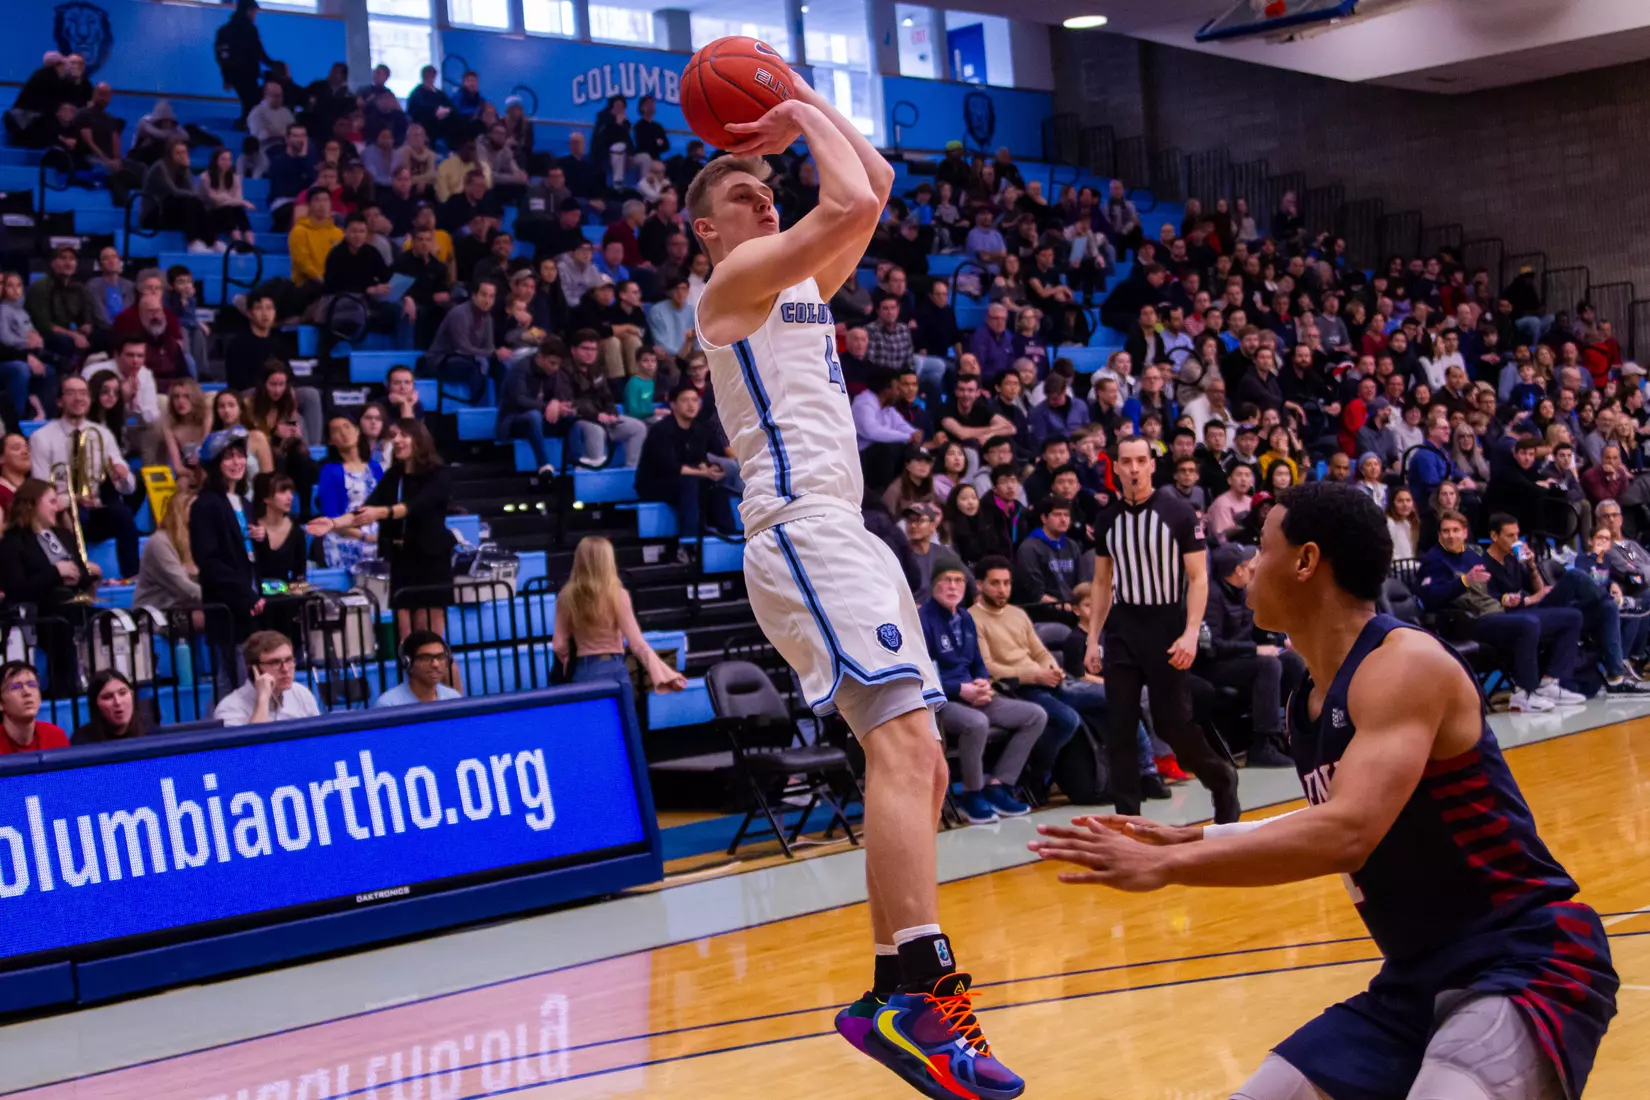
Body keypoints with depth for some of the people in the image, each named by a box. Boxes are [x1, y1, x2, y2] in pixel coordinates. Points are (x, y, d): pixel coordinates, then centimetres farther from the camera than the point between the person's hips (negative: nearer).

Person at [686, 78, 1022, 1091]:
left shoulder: (802, 284, 25)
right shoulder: (736, 281, 0)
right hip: (805, 533, -10)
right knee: (904, 742, -25)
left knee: (918, 763, 7)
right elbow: (852, 204, -15)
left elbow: (877, 182, 27)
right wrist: (802, 115, 0)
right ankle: (917, 993, -34)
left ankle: (899, 998, 8)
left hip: (842, 536, 10)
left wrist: (803, 110, 24)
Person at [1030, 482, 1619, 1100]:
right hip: (1416, 978, 9)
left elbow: (1346, 835, -32)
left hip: (1525, 965, -9)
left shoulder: (1406, 663, -19)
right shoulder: (1309, 702, 9)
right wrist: (1192, 838, 16)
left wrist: (1163, 864, -32)